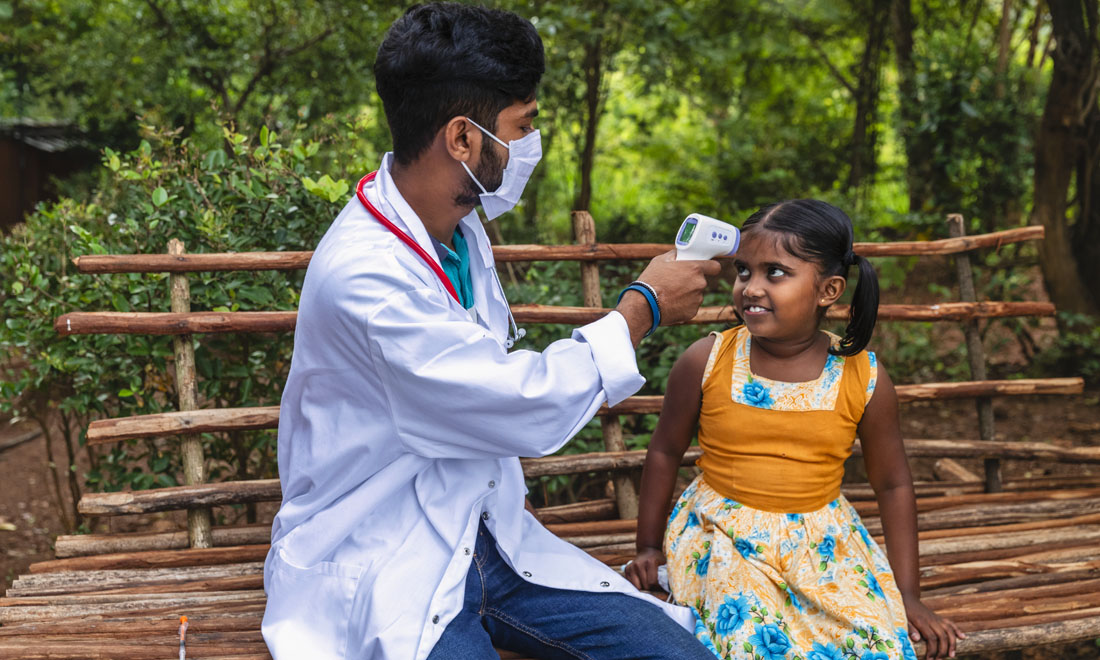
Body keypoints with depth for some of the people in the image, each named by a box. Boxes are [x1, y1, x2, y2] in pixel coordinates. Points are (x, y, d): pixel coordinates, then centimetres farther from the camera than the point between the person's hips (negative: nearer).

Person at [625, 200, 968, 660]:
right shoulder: (705, 363, -11)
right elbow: (665, 454, 4)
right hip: (723, 540, -2)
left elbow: (892, 485, 4)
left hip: (822, 547, 2)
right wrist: (649, 549, 8)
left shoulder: (864, 379, -8)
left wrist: (907, 596, 5)